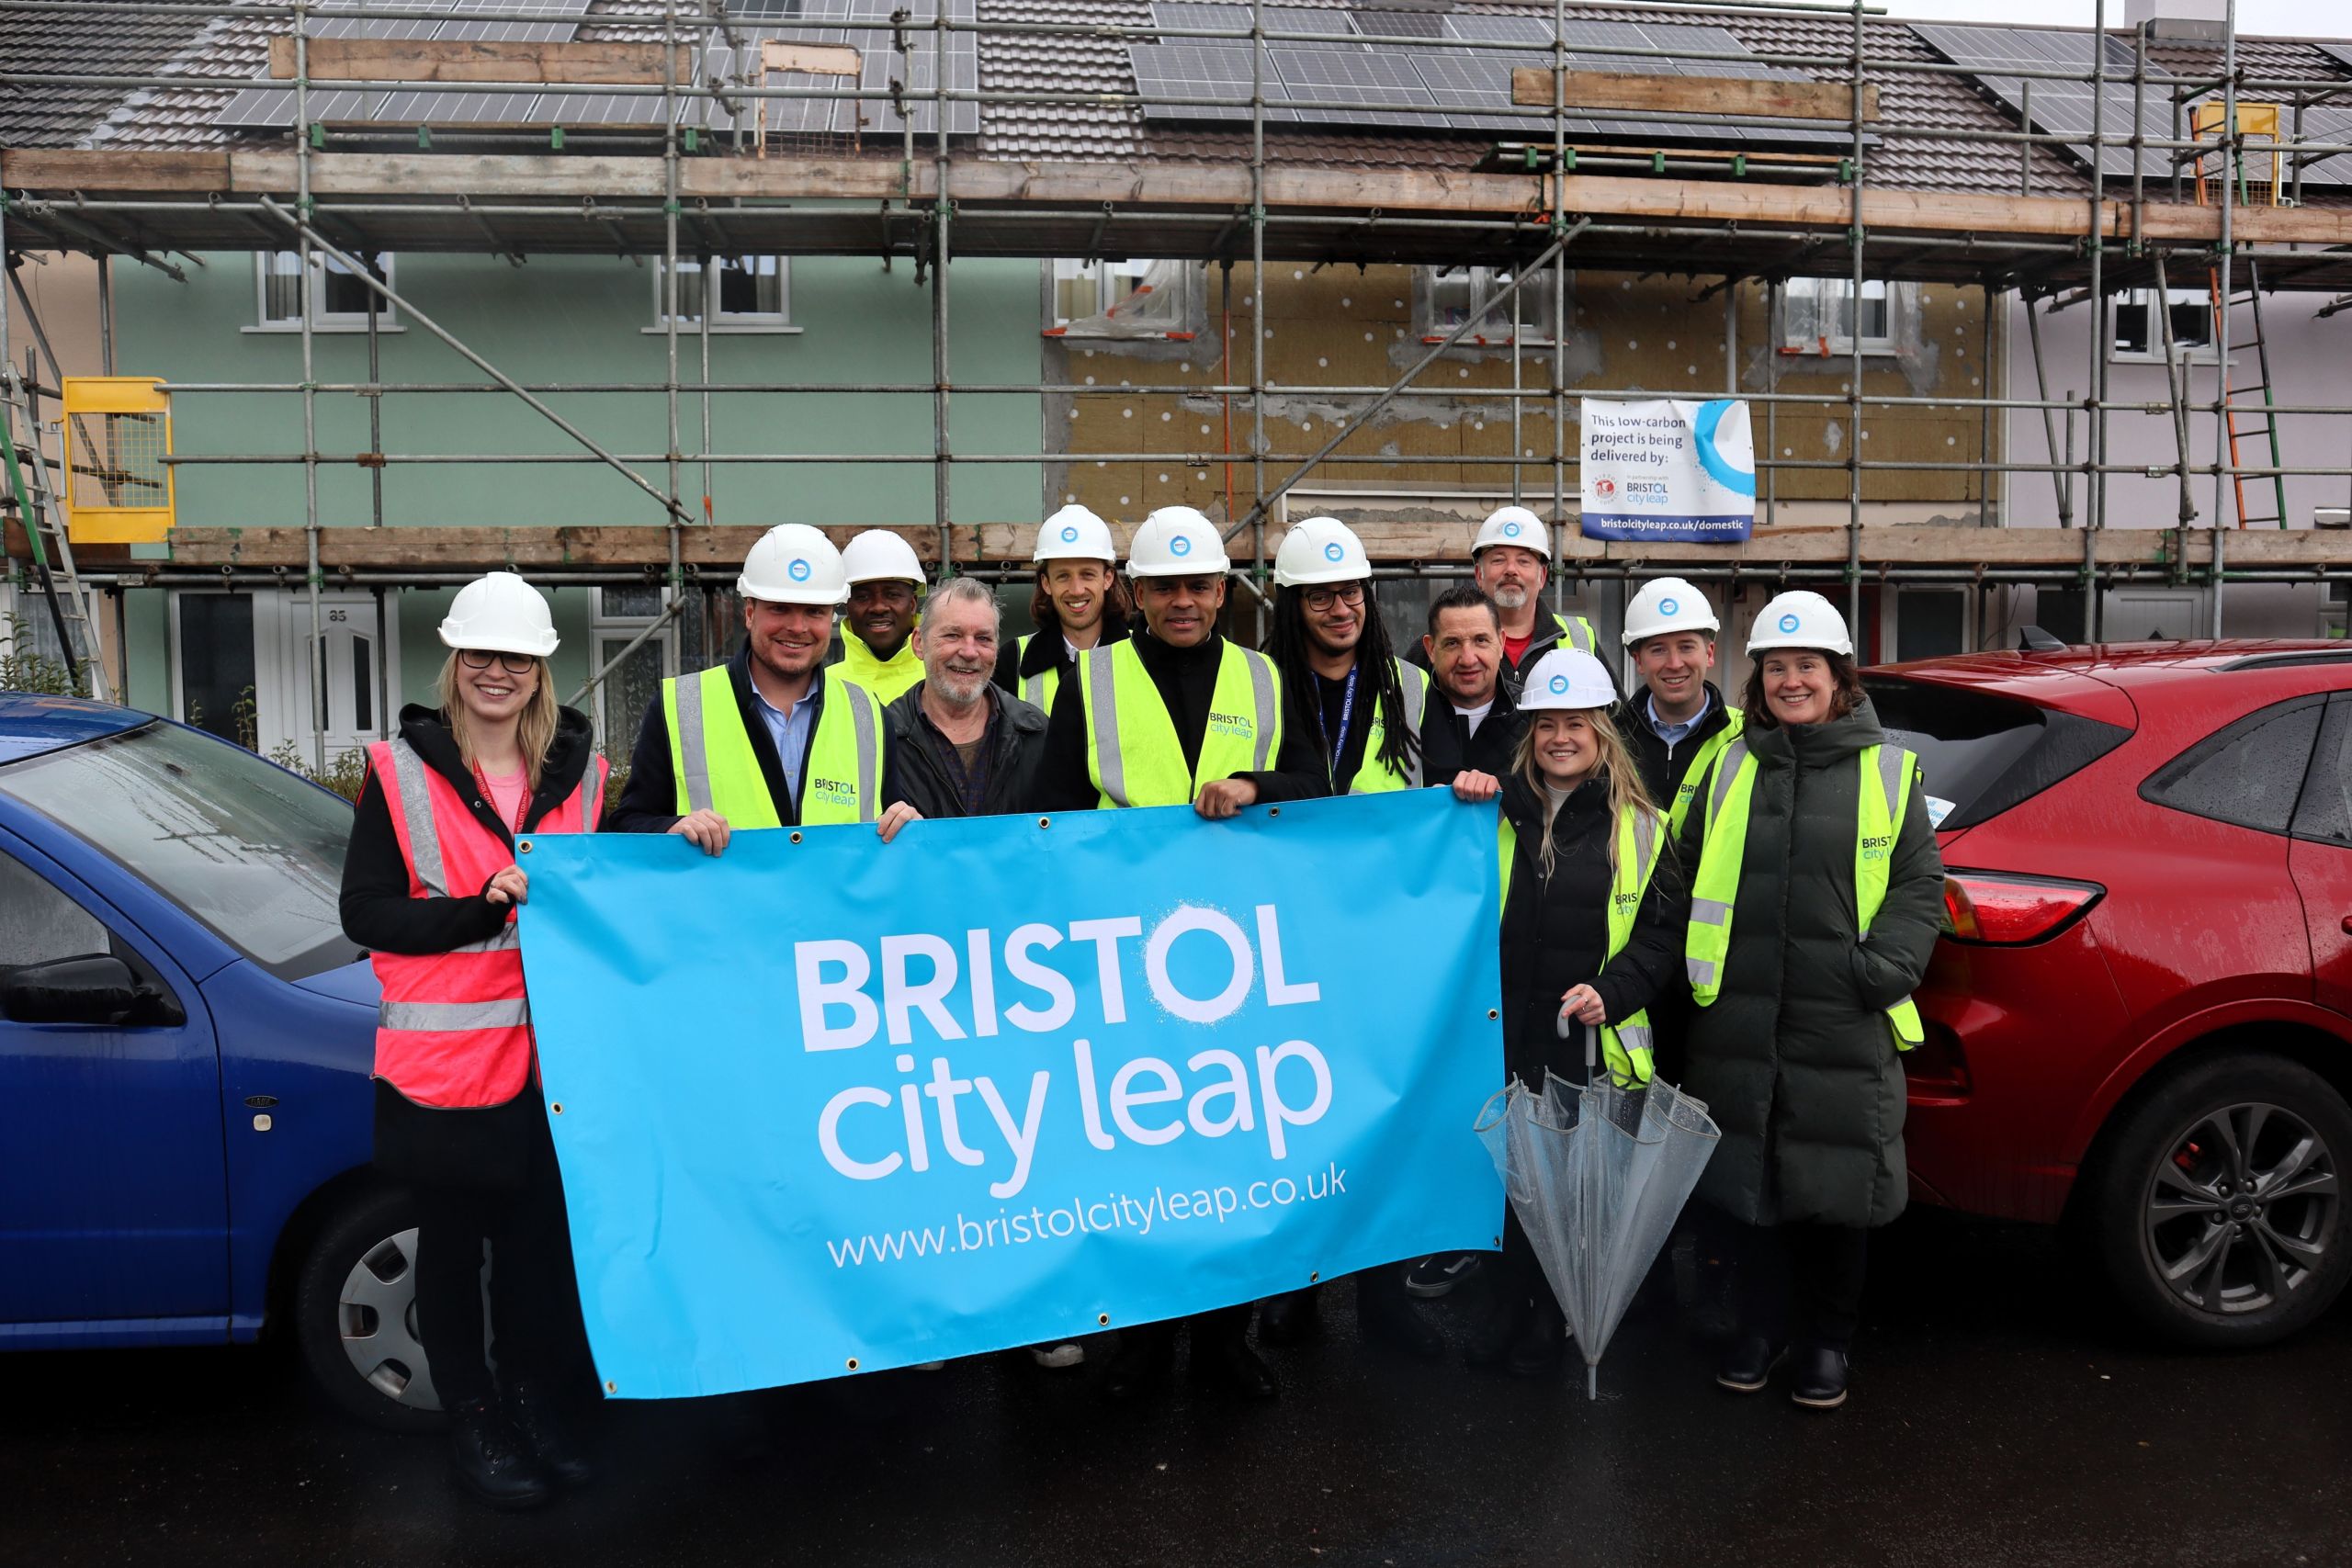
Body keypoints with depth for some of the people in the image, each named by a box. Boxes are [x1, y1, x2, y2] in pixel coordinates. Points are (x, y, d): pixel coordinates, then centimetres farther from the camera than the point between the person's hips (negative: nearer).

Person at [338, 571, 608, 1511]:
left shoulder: (578, 769, 7)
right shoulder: (403, 771, -3)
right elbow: (364, 913, -6)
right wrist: (482, 907, -18)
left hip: (553, 1052, 3)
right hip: (444, 1055, -3)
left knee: (542, 1239, 11)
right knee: (452, 1245, 11)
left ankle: (537, 1405, 29)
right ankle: (472, 1422, 27)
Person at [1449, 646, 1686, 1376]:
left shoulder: (1638, 828, 5)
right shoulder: (1499, 811, 7)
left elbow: (1662, 930, 4)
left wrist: (1612, 992, -12)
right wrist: (1460, 810, -5)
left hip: (1593, 1040, -1)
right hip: (1506, 1033, 1)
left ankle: (1550, 1322, 24)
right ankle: (1509, 1309, 26)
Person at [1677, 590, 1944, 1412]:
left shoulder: (1889, 772, 4)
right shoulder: (1730, 769, 10)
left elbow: (1920, 886, 3)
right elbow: (1688, 877, 13)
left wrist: (1882, 968, -11)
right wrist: (1694, 969, 3)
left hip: (1846, 1032, -2)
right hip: (1741, 1021, 2)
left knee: (1837, 1187, 6)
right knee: (1752, 1181, 9)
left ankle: (1825, 1343, 24)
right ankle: (1760, 1331, 27)